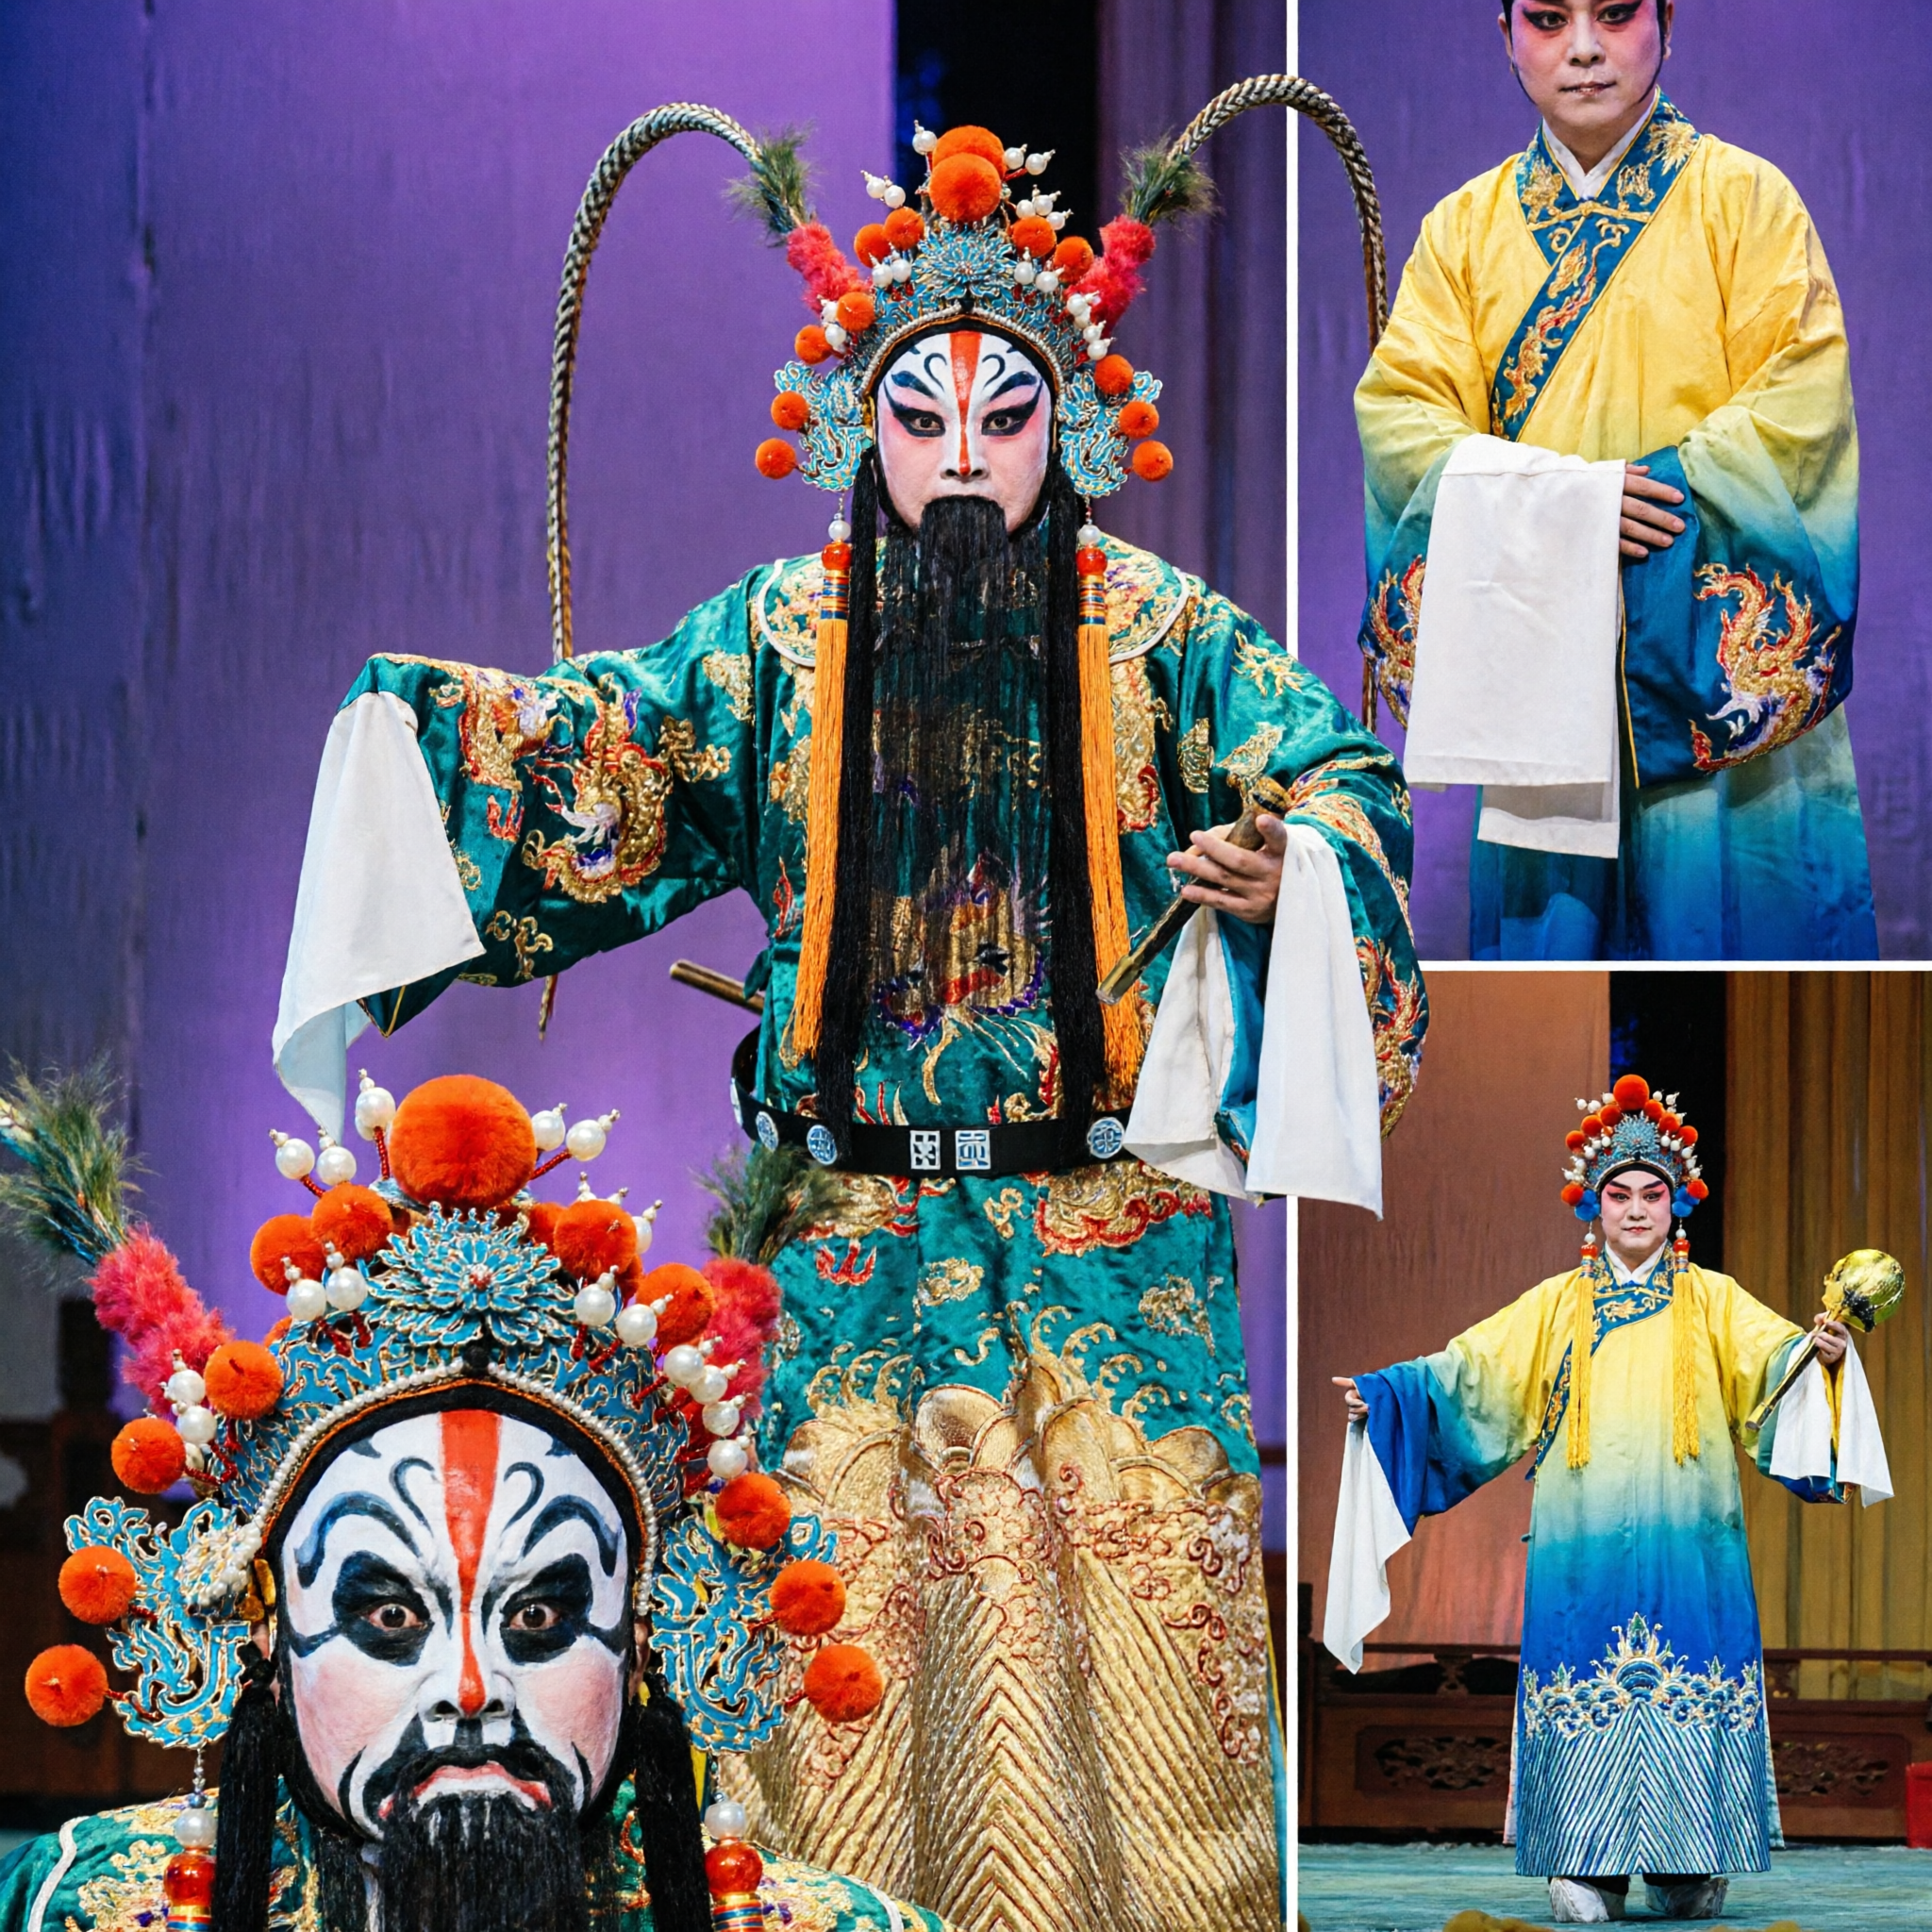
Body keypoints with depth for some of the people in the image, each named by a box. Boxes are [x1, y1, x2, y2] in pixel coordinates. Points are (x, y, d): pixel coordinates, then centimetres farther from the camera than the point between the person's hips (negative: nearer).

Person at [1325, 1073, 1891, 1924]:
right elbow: (1471, 1370, 7)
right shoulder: (1555, 1305, 14)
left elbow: (1773, 1360, -4)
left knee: (1689, 1686, -5)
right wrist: (1385, 1393, -6)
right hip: (1584, 1539, 1)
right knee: (1585, 1684, -4)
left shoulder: (1713, 1302, 11)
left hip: (1686, 1536, -1)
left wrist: (1821, 1356, -25)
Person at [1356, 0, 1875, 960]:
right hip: (1540, 656, 2)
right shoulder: (1464, 228, 11)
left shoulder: (1744, 198, 4)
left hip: (1720, 662, -2)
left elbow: (1802, 401, -6)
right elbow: (1398, 411, 1)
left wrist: (1652, 490, -18)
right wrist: (1546, 497, -16)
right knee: (1547, 925, -1)